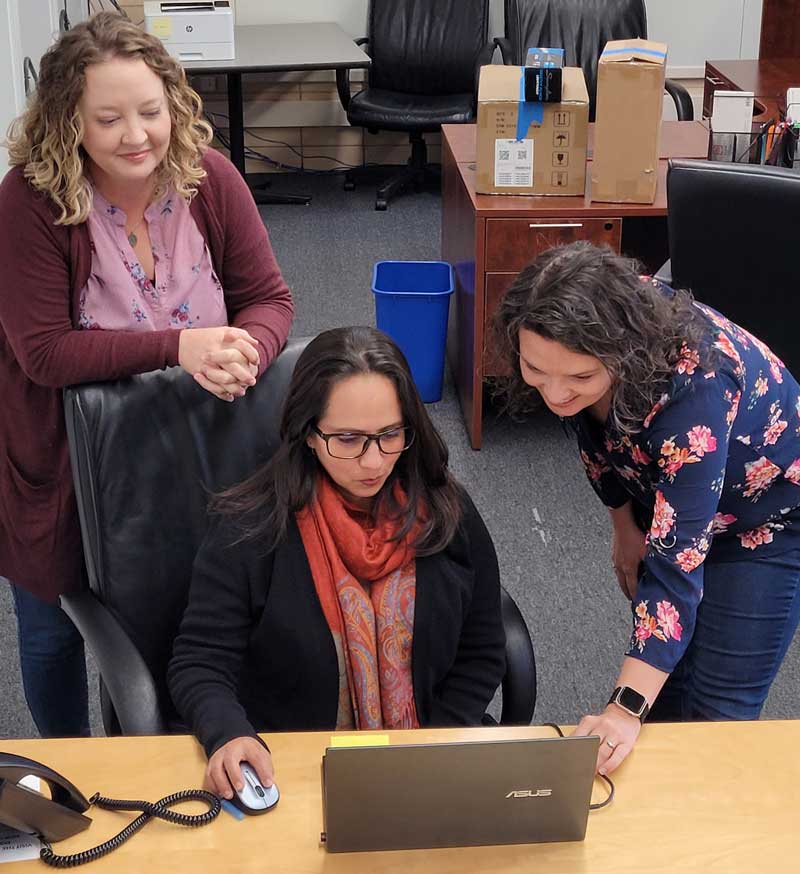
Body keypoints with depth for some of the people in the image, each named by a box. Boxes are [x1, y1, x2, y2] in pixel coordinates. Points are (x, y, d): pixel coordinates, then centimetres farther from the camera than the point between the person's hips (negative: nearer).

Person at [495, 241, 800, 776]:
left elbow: (677, 561, -43)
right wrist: (625, 526, 7)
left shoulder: (694, 384, -42)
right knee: (666, 689, 10)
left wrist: (626, 711, -47)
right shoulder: (583, 345, -23)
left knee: (715, 711, -7)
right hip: (664, 494, 6)